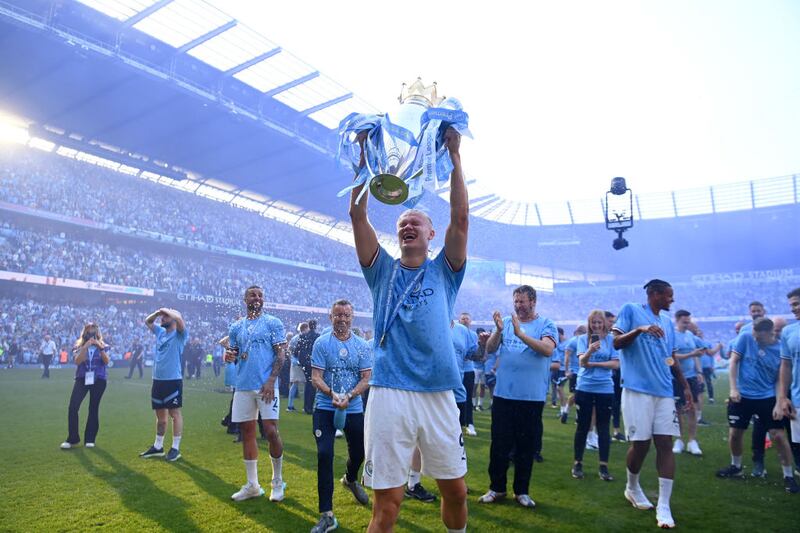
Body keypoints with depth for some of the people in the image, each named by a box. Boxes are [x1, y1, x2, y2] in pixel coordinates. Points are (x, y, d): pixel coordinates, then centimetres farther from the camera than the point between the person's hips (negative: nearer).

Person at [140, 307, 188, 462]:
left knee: (175, 413, -2)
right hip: (157, 380, 8)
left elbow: (179, 318, -27)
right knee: (160, 414, 15)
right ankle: (158, 446, 26)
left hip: (173, 380, -7)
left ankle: (176, 448, 5)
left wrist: (166, 310, -10)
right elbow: (147, 321, 27)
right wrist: (158, 312, 9)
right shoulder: (160, 332, 14)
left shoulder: (180, 334, -7)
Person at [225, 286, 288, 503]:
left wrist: (271, 380, -16)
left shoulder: (273, 323, -1)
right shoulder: (236, 326, 13)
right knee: (246, 432, 9)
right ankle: (252, 485, 21)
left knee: (271, 431, -7)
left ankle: (278, 481, 13)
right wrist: (229, 356, -8)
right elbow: (233, 354, 17)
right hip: (243, 386, 5)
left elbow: (281, 354, -5)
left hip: (266, 385, -5)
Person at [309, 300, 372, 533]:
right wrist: (332, 394, -26)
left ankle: (350, 480, 52)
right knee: (324, 455, -10)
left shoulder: (362, 345, 0)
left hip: (354, 408, 2)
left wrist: (349, 396, -20)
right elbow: (316, 377, -8)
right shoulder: (321, 343, -5)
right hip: (325, 408, -2)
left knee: (358, 452, 17)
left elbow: (366, 378, -4)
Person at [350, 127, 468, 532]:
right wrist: (365, 156, 1)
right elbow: (357, 215, 5)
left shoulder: (444, 271, 12)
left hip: (439, 394, 1)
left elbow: (461, 217, 0)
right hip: (389, 393, -1)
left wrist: (454, 155, -2)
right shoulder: (383, 271, 12)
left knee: (455, 491, 13)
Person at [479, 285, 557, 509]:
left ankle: (522, 491, 25)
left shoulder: (546, 324, -1)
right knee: (499, 444, 8)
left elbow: (547, 349, -19)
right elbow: (490, 349, -2)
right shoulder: (506, 322, 6)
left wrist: (520, 333, -27)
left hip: (532, 396, -2)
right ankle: (496, 488, 22)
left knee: (526, 446, 9)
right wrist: (498, 330, -20)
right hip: (503, 394, 2)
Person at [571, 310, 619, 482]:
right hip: (584, 388, 0)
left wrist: (593, 363, -10)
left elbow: (616, 364, -4)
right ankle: (577, 463, 18)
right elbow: (581, 362, -14)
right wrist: (590, 351, -35)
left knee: (603, 427, 6)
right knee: (582, 426, 7)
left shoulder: (611, 339, 1)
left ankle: (604, 466, 14)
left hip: (605, 389, 0)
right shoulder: (583, 339, -1)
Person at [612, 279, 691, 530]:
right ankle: (632, 488, 27)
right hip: (638, 390, -5)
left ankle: (664, 506, 3)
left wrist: (685, 385, 16)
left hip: (664, 392, 6)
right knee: (641, 444, 0)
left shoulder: (667, 321, 17)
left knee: (665, 444, -1)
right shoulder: (630, 310, -1)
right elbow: (617, 343, -9)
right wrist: (639, 329, -23)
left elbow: (671, 358, 22)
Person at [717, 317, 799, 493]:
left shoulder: (780, 349, -9)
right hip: (742, 396, 1)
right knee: (735, 433, 7)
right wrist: (733, 388, -9)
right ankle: (736, 467, 30)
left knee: (778, 436, -4)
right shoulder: (745, 337, -9)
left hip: (768, 398, -1)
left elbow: (780, 378, 0)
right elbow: (734, 362, -3)